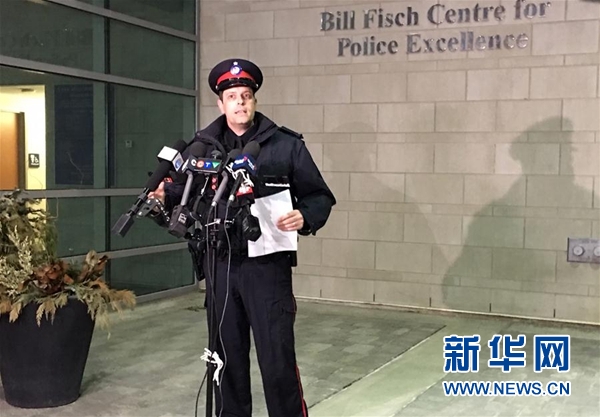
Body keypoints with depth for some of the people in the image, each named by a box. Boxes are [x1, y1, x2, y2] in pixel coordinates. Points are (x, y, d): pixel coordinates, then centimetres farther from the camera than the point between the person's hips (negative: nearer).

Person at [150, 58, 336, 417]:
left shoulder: (285, 144, 0)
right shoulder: (201, 147, 8)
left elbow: (320, 196, 3)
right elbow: (183, 195, 14)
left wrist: (305, 217, -17)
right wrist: (163, 196, -6)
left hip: (267, 264, -3)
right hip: (220, 266, 3)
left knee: (277, 359, -2)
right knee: (227, 356, 14)